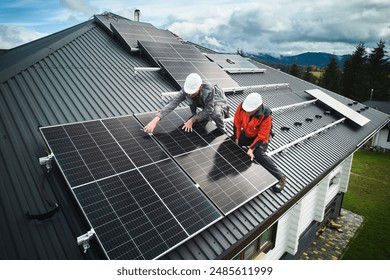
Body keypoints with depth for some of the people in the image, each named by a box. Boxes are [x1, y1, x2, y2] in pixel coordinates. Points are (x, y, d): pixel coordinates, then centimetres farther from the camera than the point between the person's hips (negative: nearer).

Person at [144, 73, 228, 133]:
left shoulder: (209, 90, -44)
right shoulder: (186, 90, -33)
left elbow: (208, 110, -35)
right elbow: (173, 103, -44)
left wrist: (192, 120, -40)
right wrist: (155, 120, -54)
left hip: (218, 100, -6)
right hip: (204, 102, 6)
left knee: (215, 114, -32)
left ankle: (222, 132, -2)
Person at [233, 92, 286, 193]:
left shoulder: (266, 115, -35)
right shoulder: (241, 106, -25)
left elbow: (262, 136, -28)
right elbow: (237, 123, -11)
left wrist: (251, 148, -34)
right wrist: (236, 140, -13)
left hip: (260, 137, -5)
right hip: (247, 134, 6)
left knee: (259, 155, -26)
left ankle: (280, 178, -18)